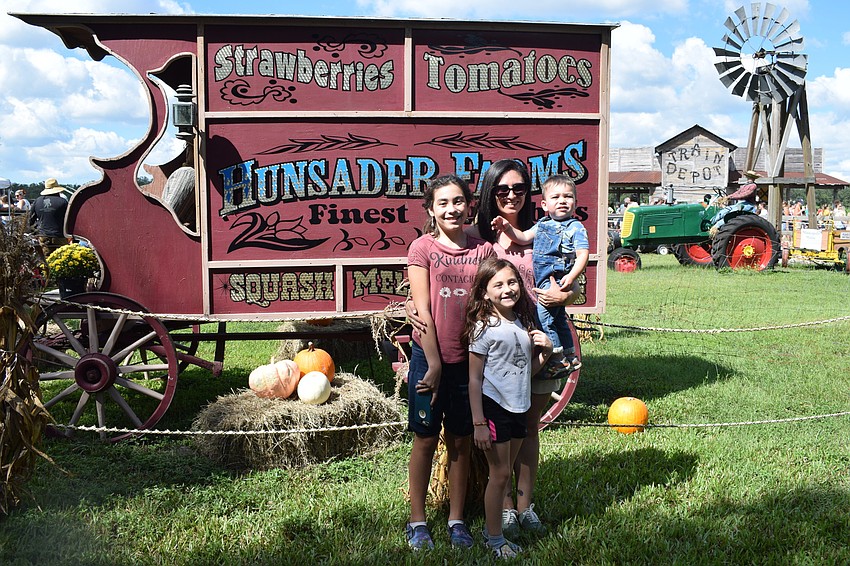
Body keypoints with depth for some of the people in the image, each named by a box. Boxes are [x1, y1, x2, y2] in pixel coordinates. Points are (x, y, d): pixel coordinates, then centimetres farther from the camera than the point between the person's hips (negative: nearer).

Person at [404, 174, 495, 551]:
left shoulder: (483, 249, 3)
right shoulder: (423, 247, -4)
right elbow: (422, 310, -8)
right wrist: (434, 364, -10)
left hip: (470, 359, 2)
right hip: (429, 357, -2)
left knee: (461, 441, 13)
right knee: (426, 439, 8)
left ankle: (456, 520, 28)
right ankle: (417, 521, 24)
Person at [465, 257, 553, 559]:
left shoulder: (523, 322, 7)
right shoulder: (484, 327, -13)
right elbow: (474, 379, -12)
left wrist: (545, 350, -3)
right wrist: (478, 422, -15)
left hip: (519, 407, 7)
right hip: (494, 407, -6)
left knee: (506, 472, 15)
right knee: (499, 474, 2)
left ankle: (492, 528, 30)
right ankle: (495, 540, 17)